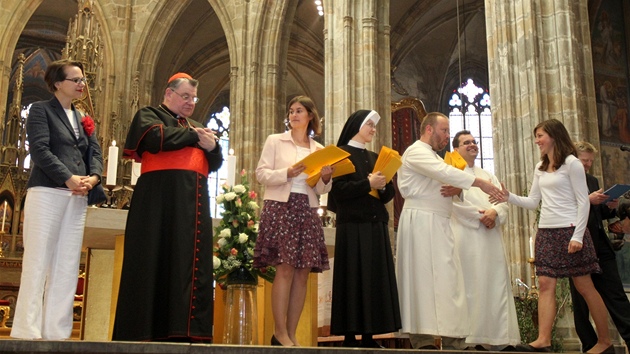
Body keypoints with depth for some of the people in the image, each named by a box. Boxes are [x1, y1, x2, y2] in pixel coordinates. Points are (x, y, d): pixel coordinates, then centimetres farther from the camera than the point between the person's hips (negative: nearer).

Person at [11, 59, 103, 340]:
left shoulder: (83, 119, 22)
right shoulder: (41, 110, 3)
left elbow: (95, 153, 12)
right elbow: (39, 149, -10)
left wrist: (93, 177, -10)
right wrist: (68, 179, -20)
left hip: (77, 198, 6)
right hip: (47, 192, -6)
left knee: (67, 265, 1)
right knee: (38, 261, -7)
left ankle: (56, 331, 2)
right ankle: (27, 330, -4)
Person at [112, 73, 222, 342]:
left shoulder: (196, 126, 27)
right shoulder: (149, 115, 10)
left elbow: (215, 163, 19)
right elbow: (156, 139, -13)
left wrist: (211, 146, -3)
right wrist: (193, 135, -1)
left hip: (194, 202, 6)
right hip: (161, 199, -6)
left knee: (192, 265, -1)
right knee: (158, 262, -9)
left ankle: (183, 330, -1)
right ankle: (143, 331, -6)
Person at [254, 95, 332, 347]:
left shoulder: (319, 149, 16)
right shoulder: (275, 141, 8)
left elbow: (320, 190, 14)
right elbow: (261, 173, -2)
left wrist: (326, 179, -8)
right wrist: (287, 173, -17)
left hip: (307, 211, 4)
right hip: (280, 208, -4)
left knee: (303, 272, 0)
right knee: (285, 269, -11)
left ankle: (291, 333, 6)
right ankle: (280, 333, -5)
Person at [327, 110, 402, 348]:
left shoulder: (375, 157, 19)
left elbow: (389, 195, 14)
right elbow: (339, 190, -12)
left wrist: (383, 186, -7)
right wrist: (368, 183, -17)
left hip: (376, 226, 6)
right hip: (352, 226, -6)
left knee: (376, 278, 3)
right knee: (353, 279, -7)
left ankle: (369, 336, 6)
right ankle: (350, 336, -3)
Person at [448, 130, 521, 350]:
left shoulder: (488, 175, 23)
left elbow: (503, 201, 11)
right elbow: (456, 202, -10)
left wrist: (495, 212, -10)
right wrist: (481, 216, -12)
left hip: (491, 237, 6)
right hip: (467, 237, -6)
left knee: (495, 286, 2)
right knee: (471, 285, -8)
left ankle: (495, 336, 3)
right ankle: (469, 334, -7)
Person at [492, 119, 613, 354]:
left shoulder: (571, 163, -6)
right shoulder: (540, 168, 14)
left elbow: (583, 202, -9)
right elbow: (533, 202, 15)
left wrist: (577, 236, -16)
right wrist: (509, 198, -2)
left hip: (569, 230, -6)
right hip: (545, 233, 7)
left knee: (584, 286, 0)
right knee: (546, 285, -4)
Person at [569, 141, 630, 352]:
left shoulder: (592, 181, 17)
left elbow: (598, 213, 21)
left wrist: (610, 207, 1)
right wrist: (587, 200, -21)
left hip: (600, 248, 6)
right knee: (581, 301, 5)